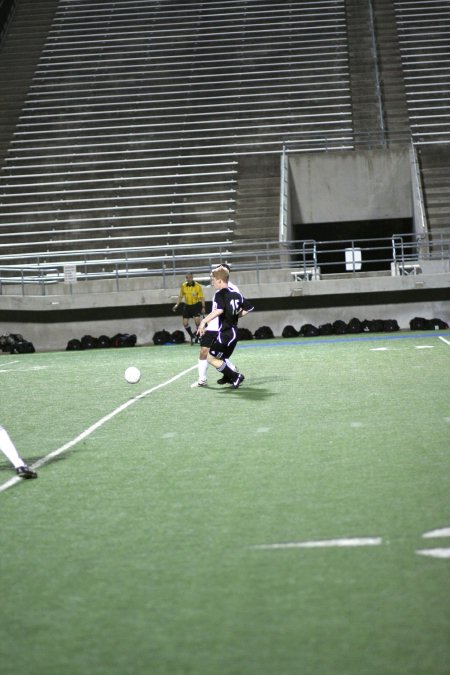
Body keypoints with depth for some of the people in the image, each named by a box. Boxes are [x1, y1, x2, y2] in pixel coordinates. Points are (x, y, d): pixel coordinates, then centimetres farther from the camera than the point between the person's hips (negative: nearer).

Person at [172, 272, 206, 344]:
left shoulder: (197, 286, -13)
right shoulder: (183, 286, -2)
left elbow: (201, 297, -7)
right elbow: (181, 296, 10)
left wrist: (203, 307, -11)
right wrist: (177, 304, 1)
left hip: (196, 305, -4)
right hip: (187, 305, 4)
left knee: (197, 320, -21)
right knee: (185, 323, 0)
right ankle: (192, 336, 24)